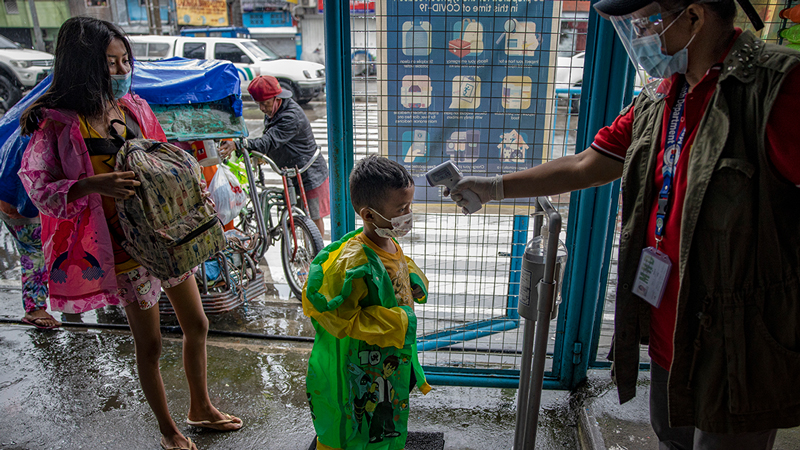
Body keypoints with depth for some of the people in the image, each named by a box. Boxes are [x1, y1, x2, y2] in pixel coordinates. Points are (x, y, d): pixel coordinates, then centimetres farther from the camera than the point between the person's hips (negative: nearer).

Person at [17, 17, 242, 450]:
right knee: (150, 343, 9)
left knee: (197, 325, 16)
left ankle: (201, 407, 40)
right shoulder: (59, 124, -13)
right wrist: (96, 183, -31)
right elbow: (39, 187, -14)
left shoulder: (134, 107, 4)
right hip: (127, 248, -6)